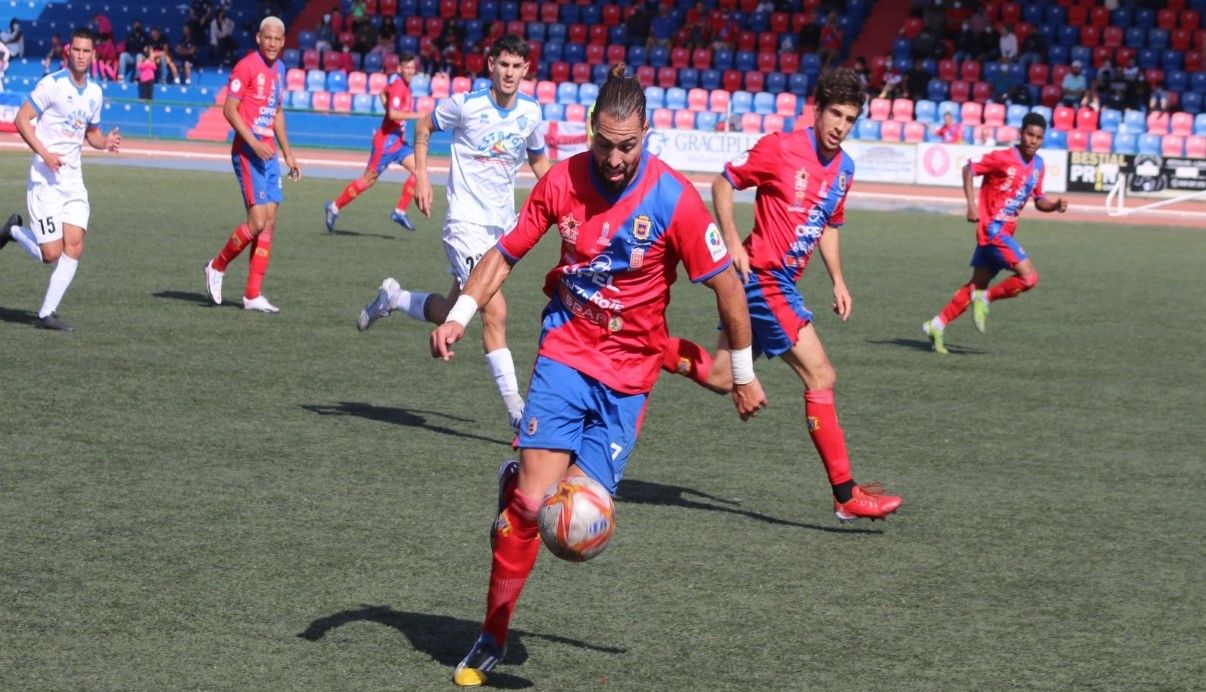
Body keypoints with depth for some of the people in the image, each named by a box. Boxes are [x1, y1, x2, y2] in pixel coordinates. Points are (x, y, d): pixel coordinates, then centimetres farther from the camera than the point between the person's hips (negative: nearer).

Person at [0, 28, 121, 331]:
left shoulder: (94, 92, 9)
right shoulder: (52, 84, -11)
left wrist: (105, 142, 0)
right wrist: (44, 153, -21)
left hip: (73, 178, 6)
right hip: (45, 178, -6)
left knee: (74, 247, -7)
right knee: (51, 254, -9)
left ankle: (47, 314, 1)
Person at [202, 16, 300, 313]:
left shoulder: (279, 69, 14)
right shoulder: (246, 67, -10)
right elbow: (229, 109, -13)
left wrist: (288, 153, 24)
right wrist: (254, 143, -21)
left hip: (269, 153, 8)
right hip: (248, 153, -8)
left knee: (269, 223, 4)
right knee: (258, 221, -15)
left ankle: (253, 295, 7)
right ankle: (217, 266, 8)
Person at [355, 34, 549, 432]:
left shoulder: (531, 113, 3)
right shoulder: (466, 105, -10)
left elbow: (537, 158, 20)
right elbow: (424, 127, 7)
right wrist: (421, 175, -3)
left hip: (502, 224, 6)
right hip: (466, 222, -6)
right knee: (494, 311, -17)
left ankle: (393, 299, 39)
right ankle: (515, 408, -12)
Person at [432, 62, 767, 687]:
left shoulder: (673, 198, -13)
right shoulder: (562, 180, -6)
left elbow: (726, 283, -5)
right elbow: (506, 253, 6)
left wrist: (743, 372, 0)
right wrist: (460, 315, -6)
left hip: (627, 377, -1)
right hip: (564, 356, 1)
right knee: (532, 503, -11)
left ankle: (516, 482, 26)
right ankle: (491, 639, 6)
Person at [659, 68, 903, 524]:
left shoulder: (844, 168, 10)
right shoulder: (781, 148, -12)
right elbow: (723, 183, -5)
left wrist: (838, 281, 14)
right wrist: (732, 242, -15)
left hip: (782, 281, 9)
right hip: (763, 276, -9)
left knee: (719, 376, 12)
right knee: (820, 375, -11)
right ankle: (846, 495, -8)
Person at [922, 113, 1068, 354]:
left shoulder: (1038, 165, 10)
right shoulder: (1003, 158, -12)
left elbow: (1039, 201, 19)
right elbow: (969, 169, -10)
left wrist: (1055, 205, -2)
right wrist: (971, 205, -19)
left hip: (1005, 232, 8)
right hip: (993, 228, -8)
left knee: (977, 285, 11)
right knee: (1029, 277, -16)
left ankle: (938, 325, 16)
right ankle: (984, 298, -1)